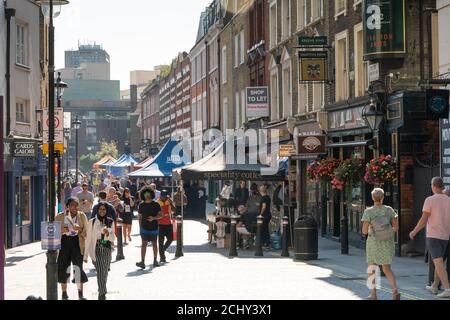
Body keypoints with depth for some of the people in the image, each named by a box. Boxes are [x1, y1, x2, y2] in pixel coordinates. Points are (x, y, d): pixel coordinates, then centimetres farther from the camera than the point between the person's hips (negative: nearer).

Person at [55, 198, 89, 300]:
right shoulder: (60, 217, 5)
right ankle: (64, 293, 13)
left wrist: (79, 229, -16)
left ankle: (80, 294, -1)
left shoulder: (82, 216, 5)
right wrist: (61, 231, -11)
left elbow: (86, 232, 5)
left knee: (78, 268, -8)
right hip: (64, 243, 1)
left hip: (77, 243, -1)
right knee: (63, 268, 1)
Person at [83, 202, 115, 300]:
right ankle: (102, 294, -11)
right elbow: (88, 239, 1)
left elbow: (112, 239, 6)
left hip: (106, 249, 2)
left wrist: (108, 234, -18)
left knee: (104, 272, 8)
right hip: (96, 249, -2)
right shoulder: (92, 222, -1)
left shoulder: (110, 222, 4)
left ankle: (102, 291, 27)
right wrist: (86, 254, 0)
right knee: (100, 272, -12)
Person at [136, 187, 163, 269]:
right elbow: (140, 217, 11)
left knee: (154, 244, 9)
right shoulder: (141, 205, 6)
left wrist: (153, 218, -20)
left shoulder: (156, 205, 2)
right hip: (144, 228, 0)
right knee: (144, 244, -10)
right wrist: (140, 228, 7)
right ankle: (142, 262, -17)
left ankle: (155, 261, 22)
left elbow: (160, 215, -2)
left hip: (154, 228, 0)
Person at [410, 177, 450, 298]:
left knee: (438, 263, -10)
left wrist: (414, 232, 2)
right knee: (439, 261, 21)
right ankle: (434, 287, 31)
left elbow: (423, 220, -11)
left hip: (433, 236, -6)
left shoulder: (430, 200, -11)